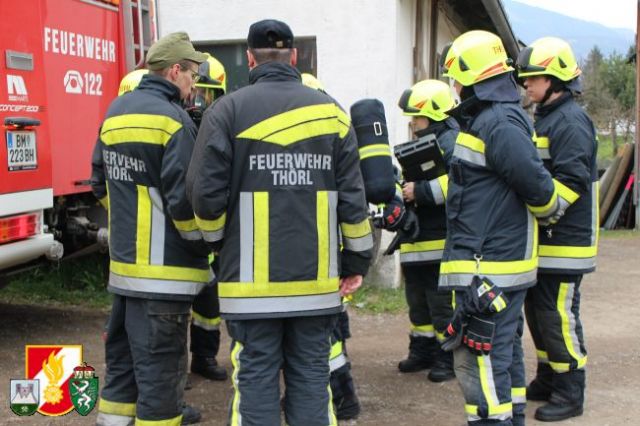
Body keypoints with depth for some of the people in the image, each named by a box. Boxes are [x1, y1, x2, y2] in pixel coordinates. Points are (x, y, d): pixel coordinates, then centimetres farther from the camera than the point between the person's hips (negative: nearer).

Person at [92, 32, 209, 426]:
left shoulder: (116, 111, 11)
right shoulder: (172, 118, -16)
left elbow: (102, 182, 19)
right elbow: (184, 199, -20)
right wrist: (202, 242, -4)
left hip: (123, 260, 9)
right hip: (163, 266, -8)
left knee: (123, 352, 19)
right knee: (160, 364, -1)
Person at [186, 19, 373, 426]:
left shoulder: (228, 109, -4)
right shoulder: (330, 110, 5)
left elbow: (207, 193, -7)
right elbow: (352, 197, 3)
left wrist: (219, 241, 12)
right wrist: (357, 260, 12)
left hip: (252, 278, -2)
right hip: (316, 277, 3)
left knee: (256, 377, 7)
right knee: (311, 377, 11)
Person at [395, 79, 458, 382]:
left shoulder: (452, 142, -11)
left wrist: (420, 191, -22)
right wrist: (402, 189, 8)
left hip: (442, 242, -10)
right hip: (416, 241, 10)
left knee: (443, 302, -2)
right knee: (417, 300, 17)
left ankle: (449, 357, 9)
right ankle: (423, 351, 29)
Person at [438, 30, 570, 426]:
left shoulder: (498, 124, -19)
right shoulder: (500, 118, 14)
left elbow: (539, 185, -20)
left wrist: (553, 211, -4)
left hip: (489, 269, -11)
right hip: (504, 262, 11)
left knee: (480, 360, -5)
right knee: (505, 353, 20)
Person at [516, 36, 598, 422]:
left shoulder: (570, 121, -14)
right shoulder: (545, 118, 17)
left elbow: (571, 180, -23)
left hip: (564, 242, -10)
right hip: (542, 240, 10)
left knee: (559, 317, -4)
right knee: (538, 312, 17)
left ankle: (570, 395, 8)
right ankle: (548, 381, 30)